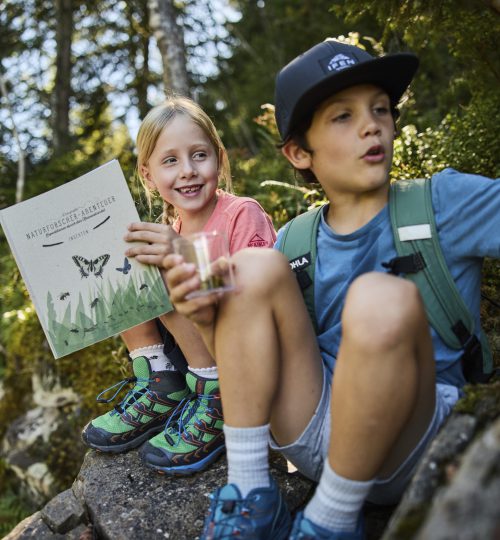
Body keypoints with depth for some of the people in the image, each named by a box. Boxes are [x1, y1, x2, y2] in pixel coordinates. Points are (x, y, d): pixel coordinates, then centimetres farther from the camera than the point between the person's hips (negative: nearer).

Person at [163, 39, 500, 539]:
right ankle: (249, 499, -10)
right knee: (255, 267, -12)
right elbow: (246, 365, 5)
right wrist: (211, 320, -15)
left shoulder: (445, 202, -3)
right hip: (310, 433, 3)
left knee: (382, 298, -30)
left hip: (406, 447, -3)